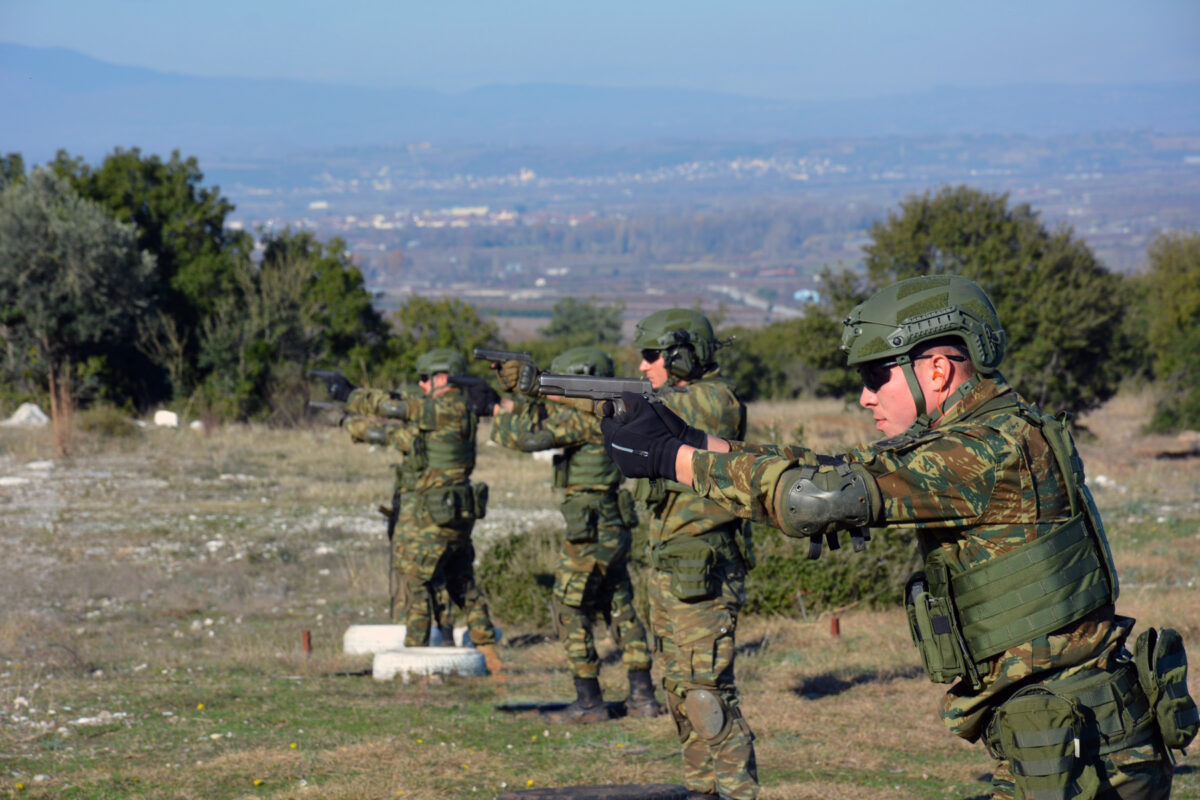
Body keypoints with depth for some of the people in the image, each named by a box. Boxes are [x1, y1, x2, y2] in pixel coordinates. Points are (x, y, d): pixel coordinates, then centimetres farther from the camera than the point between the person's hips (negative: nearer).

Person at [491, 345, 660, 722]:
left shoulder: (584, 418, -17)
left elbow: (530, 437, -22)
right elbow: (547, 415, 24)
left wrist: (505, 415, -3)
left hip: (590, 533, -9)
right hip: (614, 531, 9)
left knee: (569, 611, 0)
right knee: (619, 610, 14)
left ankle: (589, 701, 1)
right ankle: (642, 695, 15)